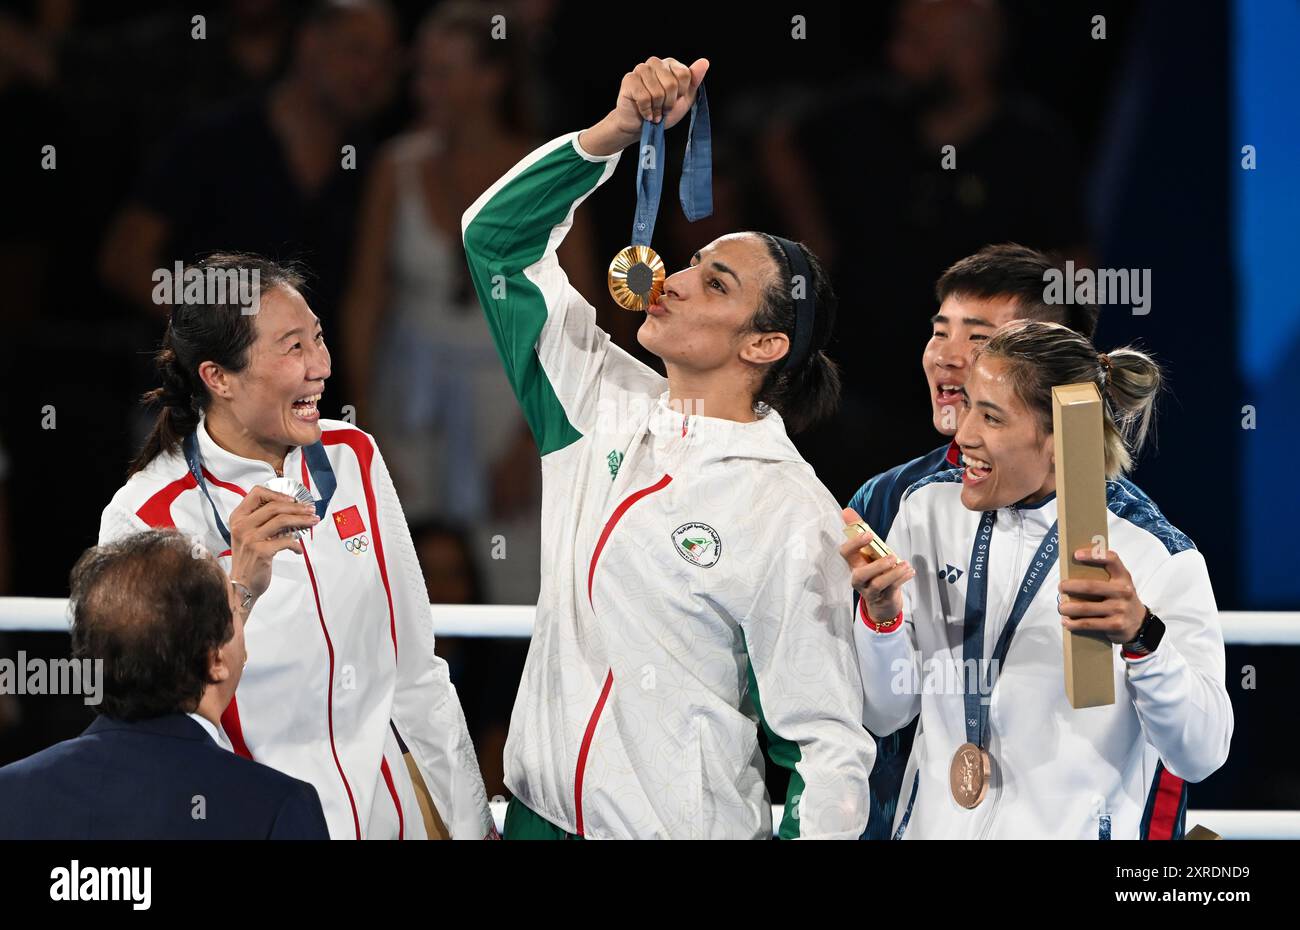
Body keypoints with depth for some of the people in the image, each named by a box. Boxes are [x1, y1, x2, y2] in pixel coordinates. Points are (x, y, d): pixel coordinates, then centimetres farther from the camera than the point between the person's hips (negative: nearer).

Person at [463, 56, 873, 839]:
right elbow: (497, 236, 6)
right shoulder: (605, 406, 3)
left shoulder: (793, 519, -13)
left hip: (685, 829, -5)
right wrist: (618, 130, -5)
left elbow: (826, 744, -12)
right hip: (540, 812, 5)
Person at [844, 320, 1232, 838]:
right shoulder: (929, 509, -4)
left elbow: (1202, 756, -20)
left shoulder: (1158, 557, -16)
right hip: (935, 824, 4)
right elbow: (885, 714, -1)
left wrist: (1140, 636, -35)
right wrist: (881, 615, -20)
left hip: (1074, 831, -3)